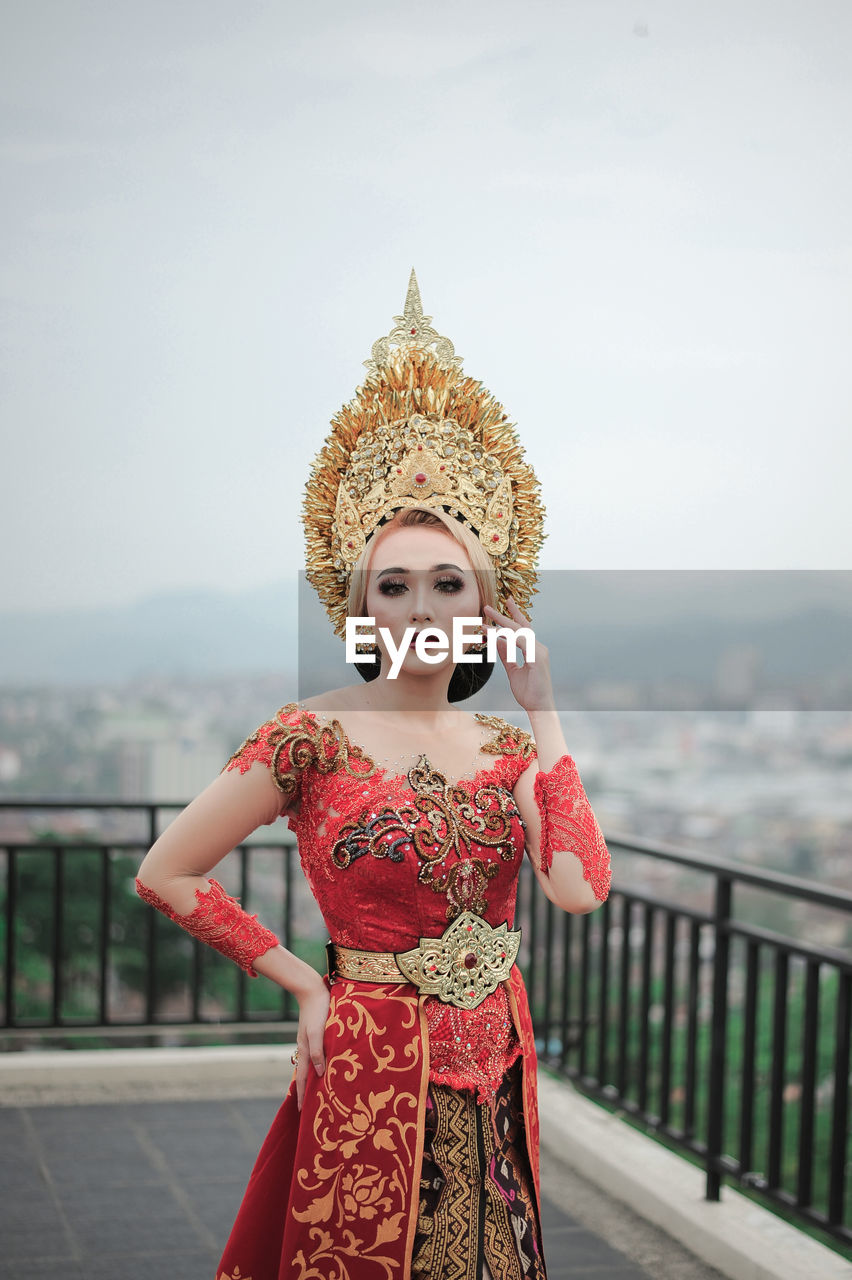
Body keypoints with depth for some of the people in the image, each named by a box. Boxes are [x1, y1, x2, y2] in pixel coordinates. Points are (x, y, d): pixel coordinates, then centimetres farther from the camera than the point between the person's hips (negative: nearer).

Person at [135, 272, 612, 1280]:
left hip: (494, 1079, 4)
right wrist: (300, 977, -6)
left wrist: (542, 714, -9)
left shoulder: (507, 747, 3)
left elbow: (580, 888, -12)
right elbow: (165, 873, -7)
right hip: (371, 1069, -4)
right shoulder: (315, 738, -10)